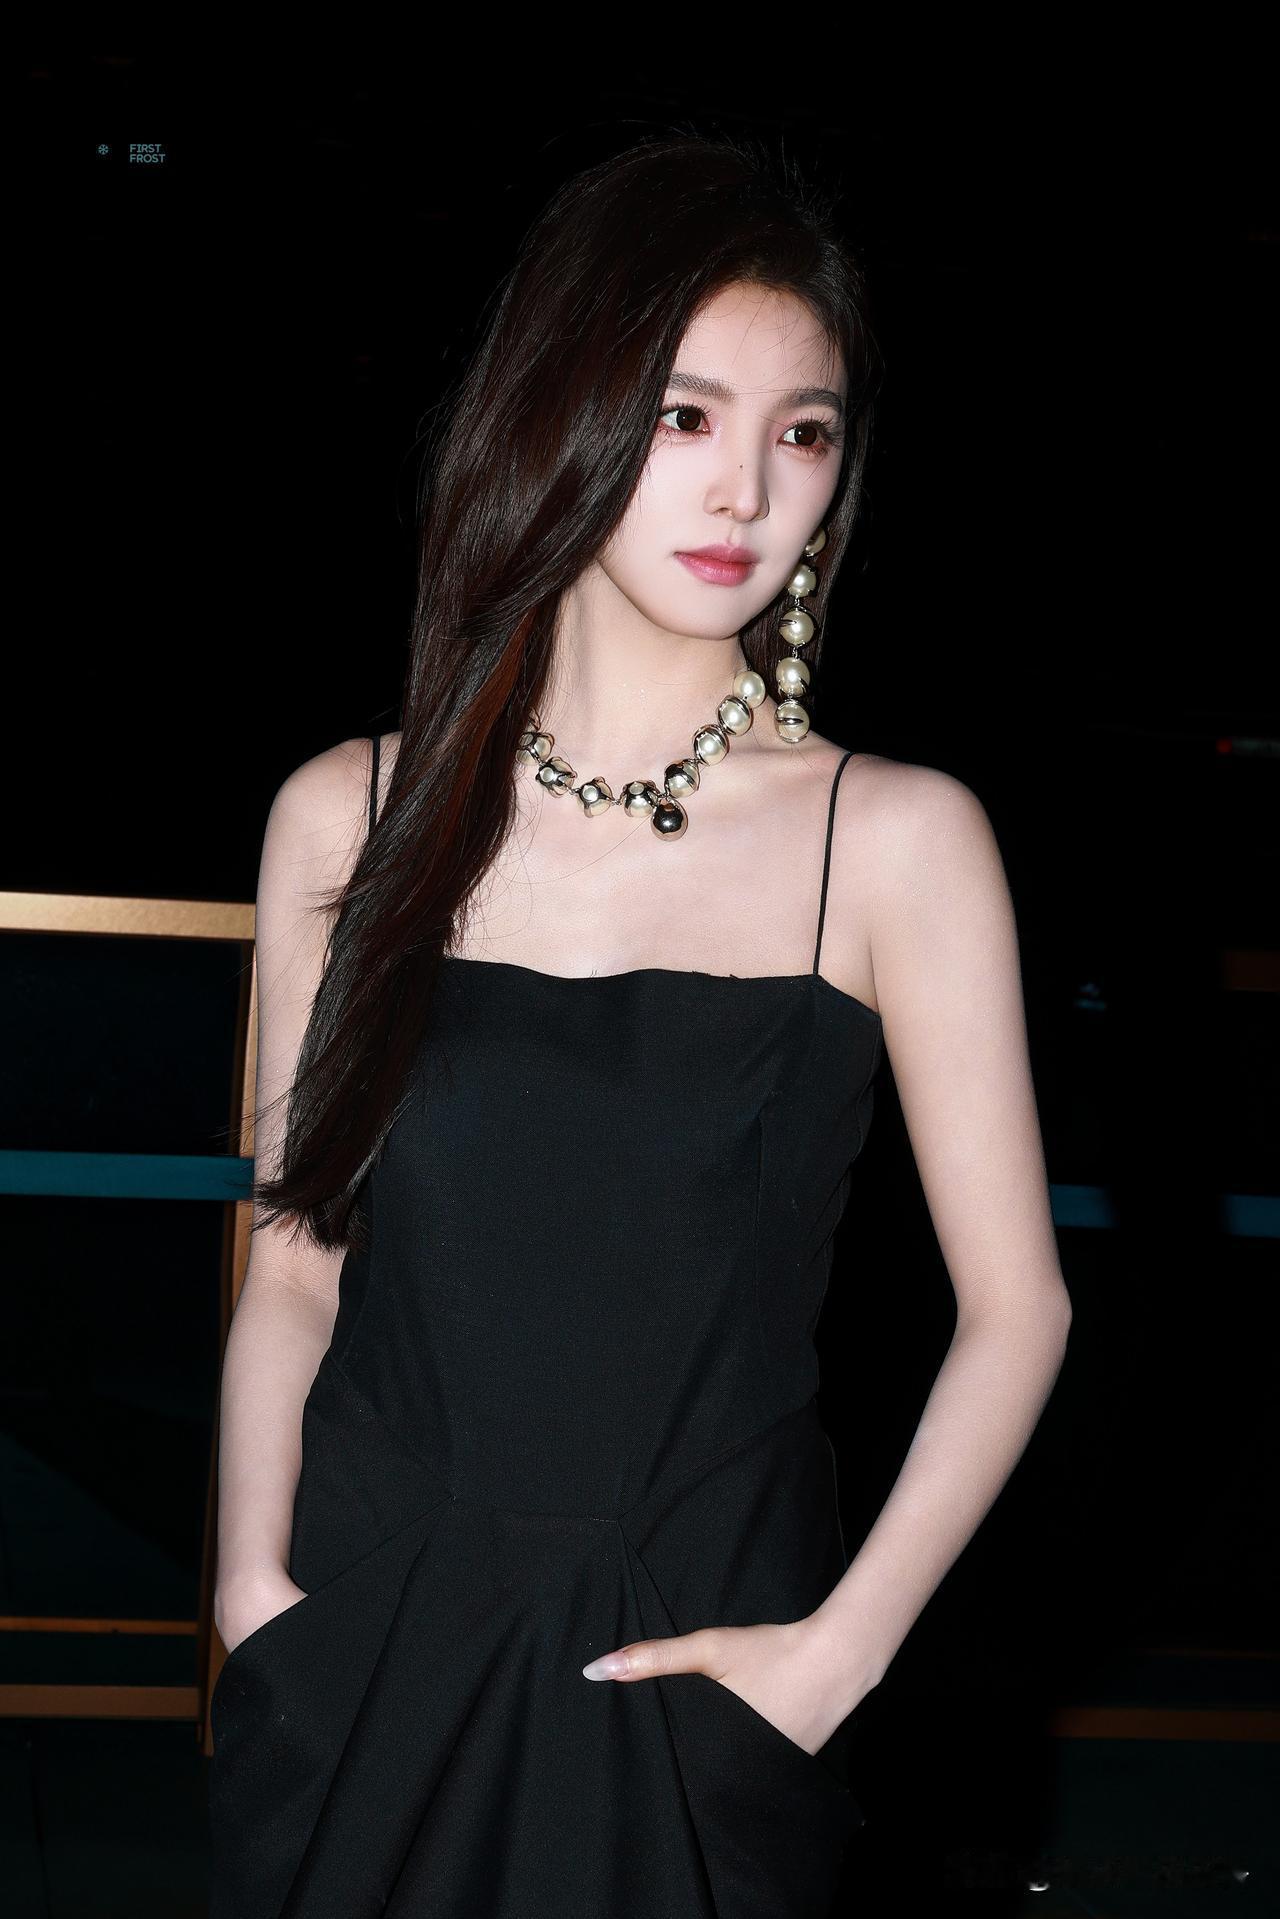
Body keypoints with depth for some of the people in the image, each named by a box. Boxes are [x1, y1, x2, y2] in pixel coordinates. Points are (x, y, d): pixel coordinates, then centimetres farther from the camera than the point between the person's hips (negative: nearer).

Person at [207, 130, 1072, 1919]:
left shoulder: (896, 838, -4)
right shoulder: (350, 821, 1)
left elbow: (1014, 1307, -2)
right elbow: (296, 1263, 6)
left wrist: (842, 1643, -10)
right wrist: (253, 1591, -6)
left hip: (701, 1677, -1)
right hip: (361, 1662, 1)